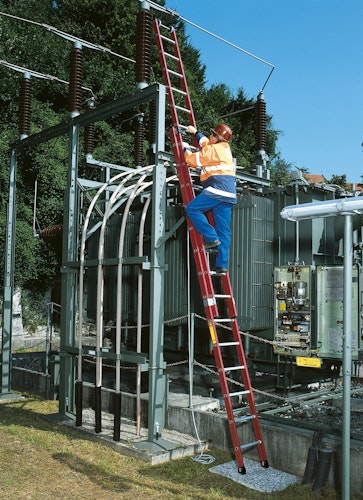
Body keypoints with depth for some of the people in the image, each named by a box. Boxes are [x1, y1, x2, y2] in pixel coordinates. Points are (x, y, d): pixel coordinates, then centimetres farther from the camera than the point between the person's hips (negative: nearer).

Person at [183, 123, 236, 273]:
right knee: (224, 230, 3)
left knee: (192, 209, -4)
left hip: (217, 188, -9)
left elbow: (192, 160, 4)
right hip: (229, 193, 9)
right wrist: (195, 132, 47)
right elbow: (205, 143, 40)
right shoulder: (225, 147, 22)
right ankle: (222, 264, 0)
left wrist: (186, 149, 21)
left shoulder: (212, 150, -2)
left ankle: (211, 238, -12)